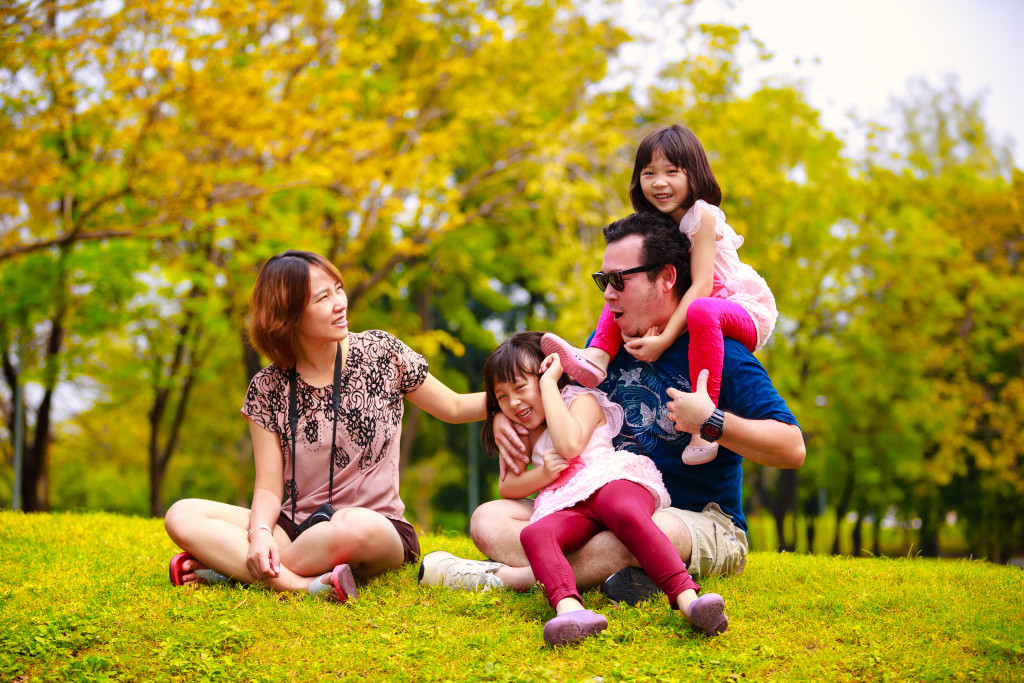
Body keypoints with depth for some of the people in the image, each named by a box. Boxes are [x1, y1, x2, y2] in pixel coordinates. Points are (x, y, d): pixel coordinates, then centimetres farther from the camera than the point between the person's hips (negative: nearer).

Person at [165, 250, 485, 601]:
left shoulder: (380, 352, 2)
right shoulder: (268, 388, 3)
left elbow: (454, 407, 13)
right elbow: (268, 487, -1)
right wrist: (260, 531, -23)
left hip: (376, 528, -2)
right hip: (297, 528, 2)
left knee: (353, 527, -40)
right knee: (181, 516, -19)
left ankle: (232, 565, -19)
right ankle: (303, 583, -33)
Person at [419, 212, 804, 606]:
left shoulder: (715, 351, -6)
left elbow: (793, 449, -13)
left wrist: (712, 421, -23)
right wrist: (503, 417, 4)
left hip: (703, 524, -6)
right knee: (489, 519, -12)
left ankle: (503, 575, -30)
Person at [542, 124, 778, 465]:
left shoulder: (702, 216, -16)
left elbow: (701, 285, -24)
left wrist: (664, 338, -33)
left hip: (745, 313, -8)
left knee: (701, 311, -40)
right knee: (622, 294, 4)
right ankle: (596, 358, -19)